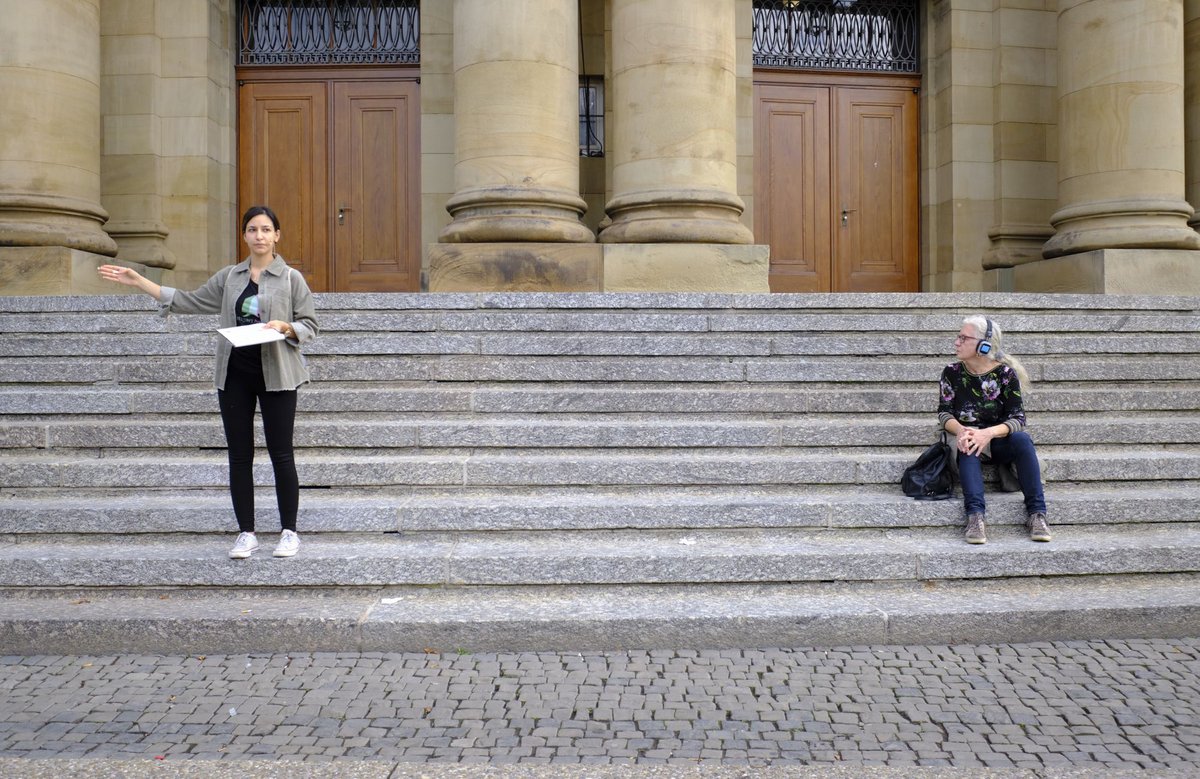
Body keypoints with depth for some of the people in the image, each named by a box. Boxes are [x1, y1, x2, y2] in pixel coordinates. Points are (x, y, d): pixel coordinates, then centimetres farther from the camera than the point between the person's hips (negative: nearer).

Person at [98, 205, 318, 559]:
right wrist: (139, 281, 10)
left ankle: (289, 532, 11)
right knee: (239, 455, 6)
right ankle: (246, 533, 15)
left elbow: (310, 325, 1)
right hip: (235, 373, 4)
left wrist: (285, 326, -19)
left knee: (280, 454, 0)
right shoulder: (228, 277, 11)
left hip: (275, 374, -4)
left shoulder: (291, 278, 0)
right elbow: (190, 302, 12)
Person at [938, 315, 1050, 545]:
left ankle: (1036, 513, -32)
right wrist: (959, 430, -27)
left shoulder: (1005, 373, -7)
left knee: (1022, 439, -31)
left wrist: (988, 433, -32)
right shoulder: (952, 372, 0)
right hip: (968, 439, 0)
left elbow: (1018, 418, -13)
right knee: (968, 446, -34)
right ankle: (976, 514, -48)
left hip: (998, 442, 0)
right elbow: (944, 412, -3)